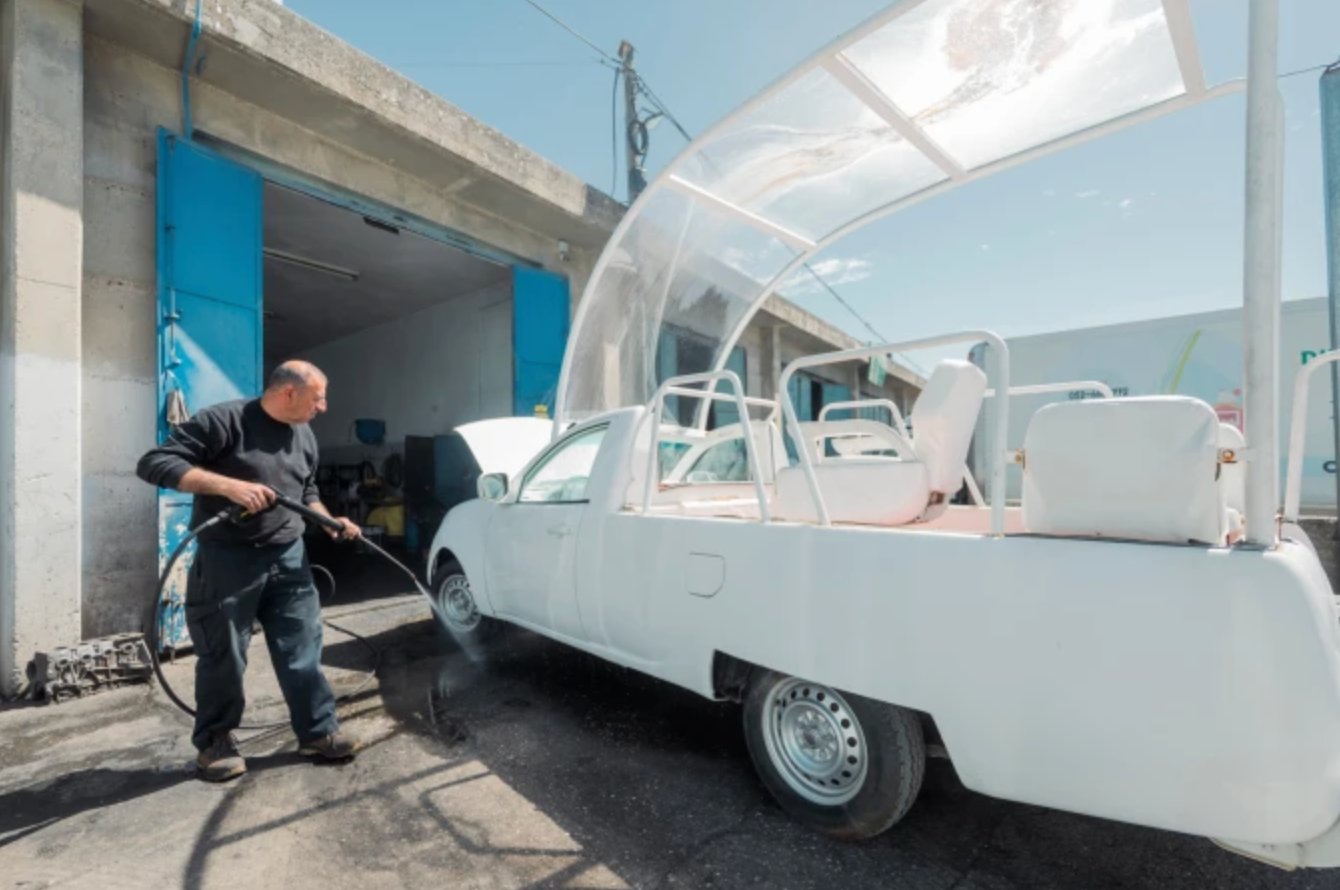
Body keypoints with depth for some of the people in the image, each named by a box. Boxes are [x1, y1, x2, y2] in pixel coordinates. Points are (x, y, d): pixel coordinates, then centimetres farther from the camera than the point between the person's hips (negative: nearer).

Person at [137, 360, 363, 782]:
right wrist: (229, 484, -27)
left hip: (288, 557, 5)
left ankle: (318, 731, 19)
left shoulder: (304, 436, 11)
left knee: (303, 651, 7)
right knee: (223, 657, 8)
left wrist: (331, 522, 5)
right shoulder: (221, 421, -11)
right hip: (228, 559, -5)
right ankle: (215, 740, 30)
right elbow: (154, 464, -16)